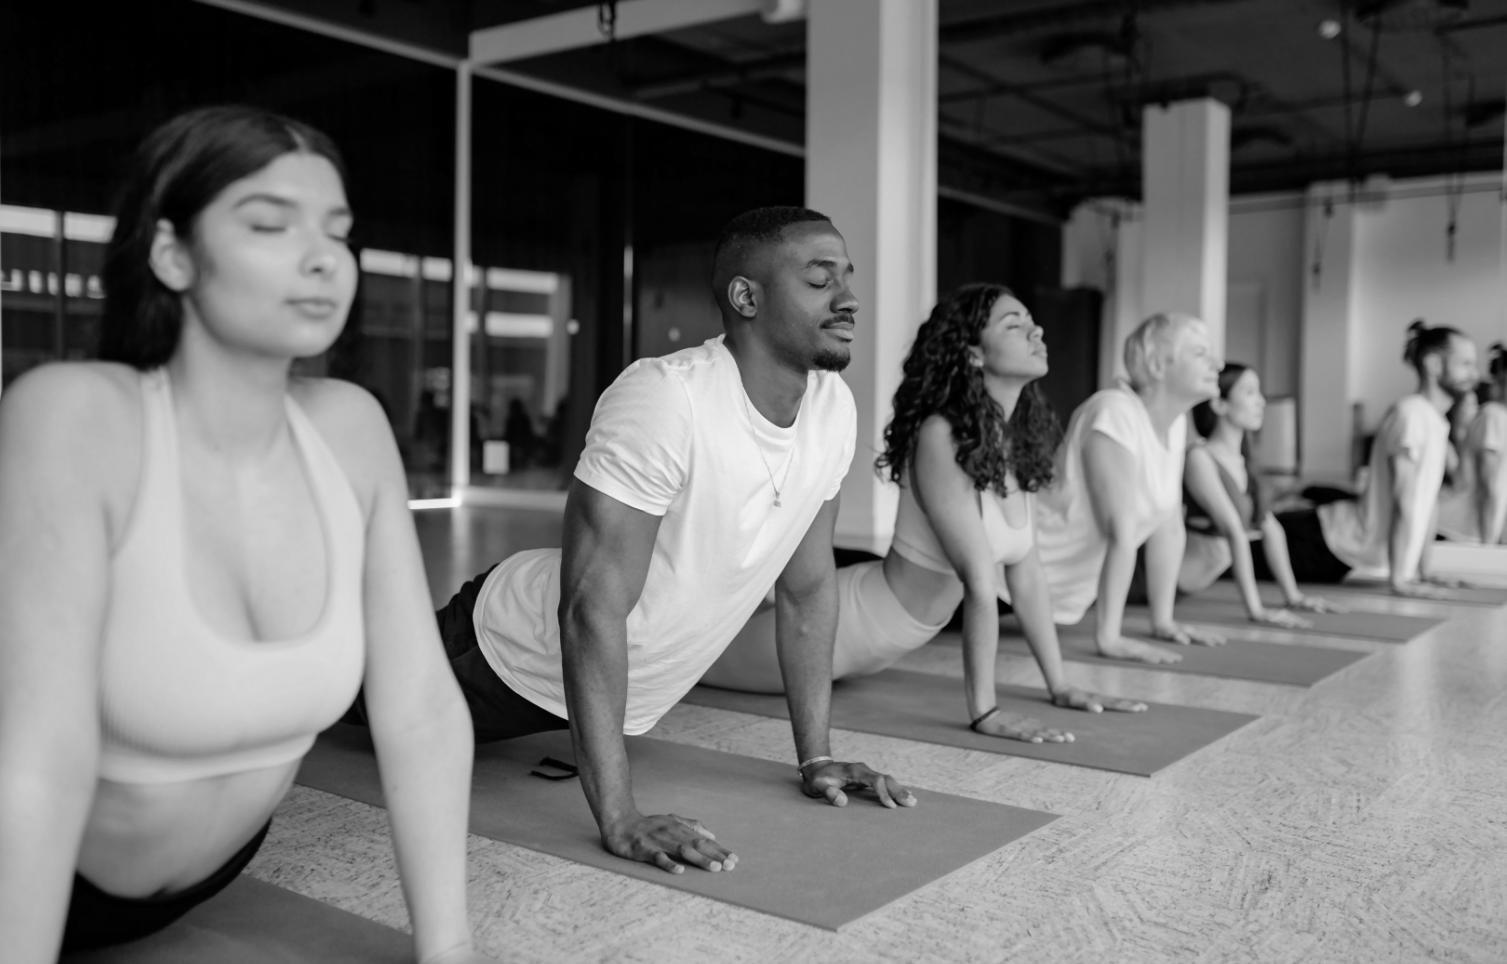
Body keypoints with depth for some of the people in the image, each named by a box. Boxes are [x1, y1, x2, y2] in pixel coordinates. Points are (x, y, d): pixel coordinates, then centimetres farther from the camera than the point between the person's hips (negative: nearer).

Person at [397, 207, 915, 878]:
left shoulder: (835, 407, -12)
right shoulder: (665, 399, -36)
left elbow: (808, 585, -2)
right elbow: (592, 608, -37)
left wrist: (815, 758, -4)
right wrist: (619, 819, -40)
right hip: (518, 661, -7)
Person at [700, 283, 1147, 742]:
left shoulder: (1015, 441, -3)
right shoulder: (942, 437, -28)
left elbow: (1026, 571, 2)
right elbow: (980, 582, -29)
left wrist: (1060, 686, 1)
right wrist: (984, 710, -28)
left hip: (891, 638, 8)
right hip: (851, 620, -8)